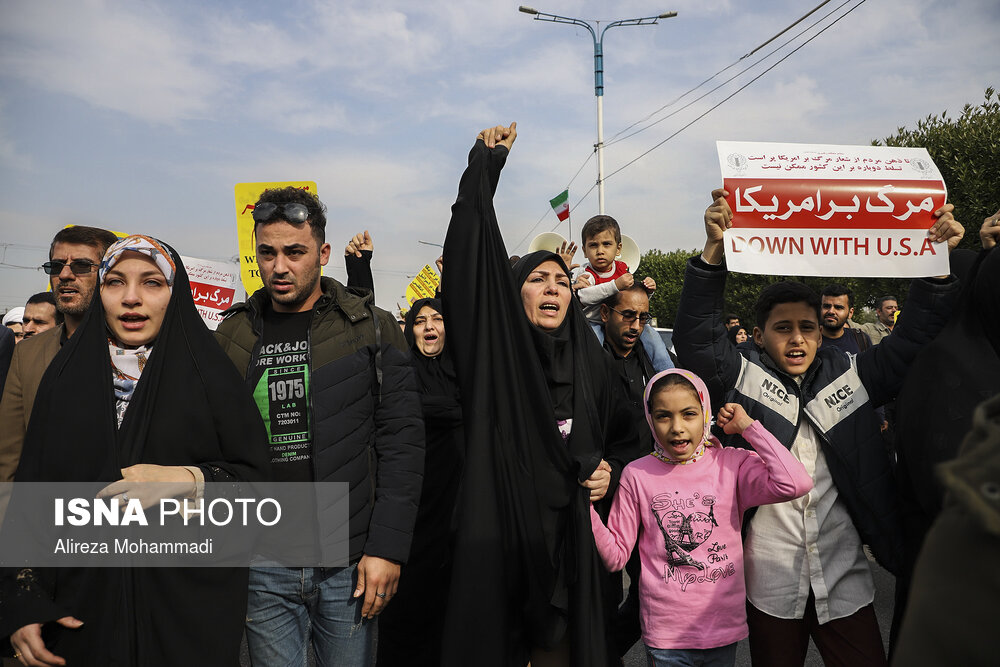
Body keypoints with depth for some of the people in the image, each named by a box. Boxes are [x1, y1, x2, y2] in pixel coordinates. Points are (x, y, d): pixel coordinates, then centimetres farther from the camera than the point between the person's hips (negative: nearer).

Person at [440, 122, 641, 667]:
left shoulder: (591, 364, 9)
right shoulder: (495, 349, -2)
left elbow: (623, 438, 22)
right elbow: (468, 259, -11)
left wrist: (612, 471, 1)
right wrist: (485, 165, -10)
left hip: (571, 536, 3)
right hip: (500, 534, -3)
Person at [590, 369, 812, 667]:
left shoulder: (731, 464, -5)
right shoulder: (637, 475, -5)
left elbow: (796, 483, -23)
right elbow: (616, 556, -2)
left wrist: (747, 426, -14)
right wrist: (588, 505, -18)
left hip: (723, 629, 1)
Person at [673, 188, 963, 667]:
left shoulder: (851, 376, 3)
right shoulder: (744, 377, -4)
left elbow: (910, 341, 2)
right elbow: (694, 337, -16)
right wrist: (714, 251, -29)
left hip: (844, 578, 2)